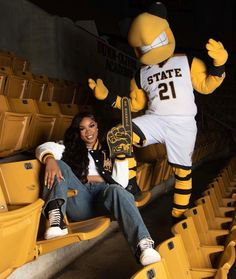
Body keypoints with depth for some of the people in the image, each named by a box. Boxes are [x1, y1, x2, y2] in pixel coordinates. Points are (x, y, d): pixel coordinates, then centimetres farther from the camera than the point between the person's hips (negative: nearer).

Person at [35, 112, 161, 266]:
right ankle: (56, 217, -42)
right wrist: (50, 160, -21)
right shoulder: (70, 148, 26)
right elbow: (45, 147, 2)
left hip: (103, 197, -1)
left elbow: (121, 183, 14)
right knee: (59, 164, -18)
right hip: (79, 199, 1)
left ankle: (143, 244, -58)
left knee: (116, 191, -35)